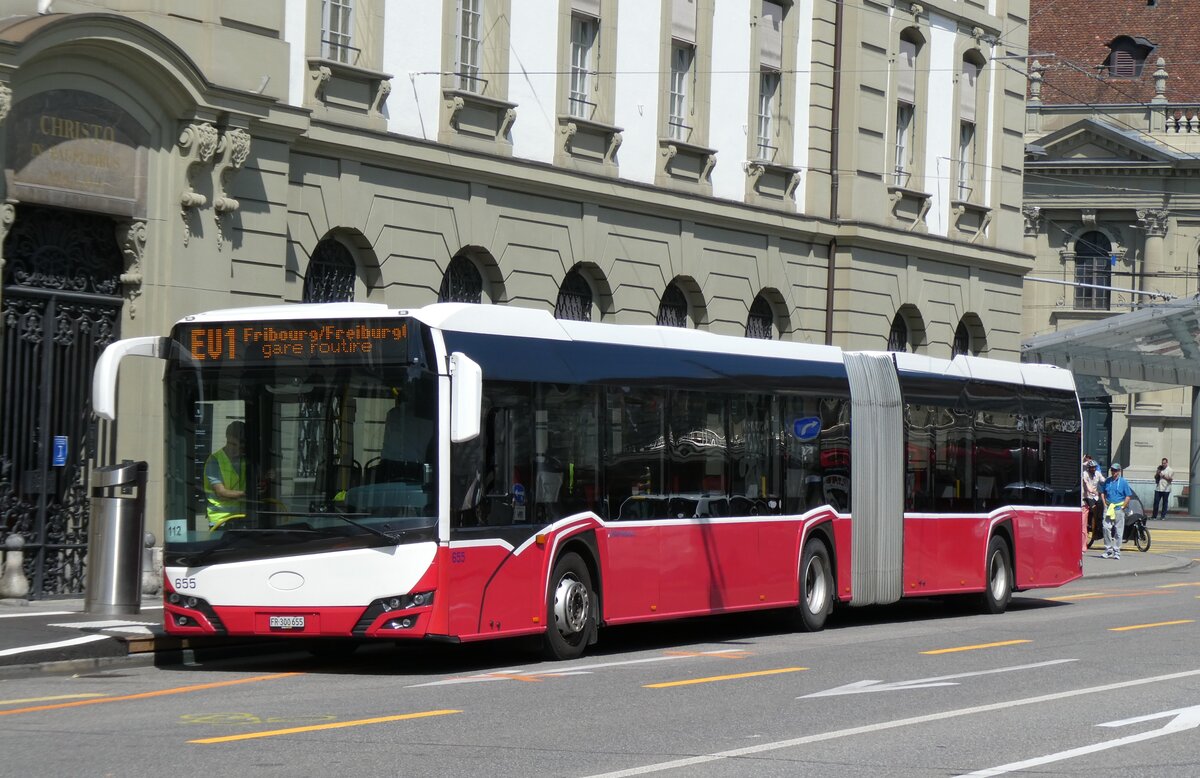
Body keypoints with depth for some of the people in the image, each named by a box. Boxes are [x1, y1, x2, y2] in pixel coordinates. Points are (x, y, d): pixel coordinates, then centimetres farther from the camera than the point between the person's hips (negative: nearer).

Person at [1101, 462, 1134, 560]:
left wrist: (1122, 507, -9)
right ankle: (1108, 549, 2)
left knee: (1118, 530, 0)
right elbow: (1103, 493, 18)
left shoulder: (1123, 482, 0)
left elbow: (1128, 496, -1)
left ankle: (1116, 551, 6)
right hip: (1108, 508, 3)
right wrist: (1105, 504, 5)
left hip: (1119, 508, -3)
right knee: (1106, 527, -7)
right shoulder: (1107, 481, 11)